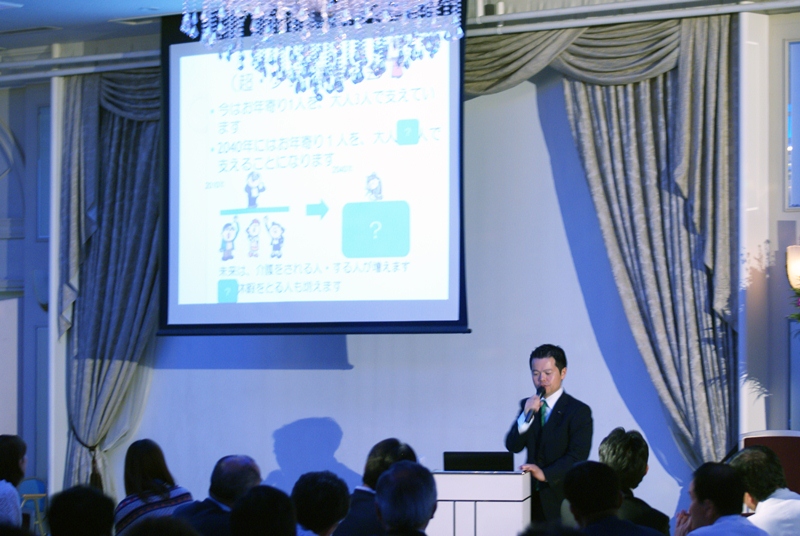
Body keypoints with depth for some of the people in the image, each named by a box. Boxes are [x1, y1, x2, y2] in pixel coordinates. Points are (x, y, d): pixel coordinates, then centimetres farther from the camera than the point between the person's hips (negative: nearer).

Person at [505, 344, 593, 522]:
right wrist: (526, 415, -13)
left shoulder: (579, 411, -3)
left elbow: (578, 456, -14)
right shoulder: (527, 405, 13)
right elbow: (513, 446, 3)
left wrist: (545, 474, -28)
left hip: (562, 500, -4)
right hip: (532, 497, 4)